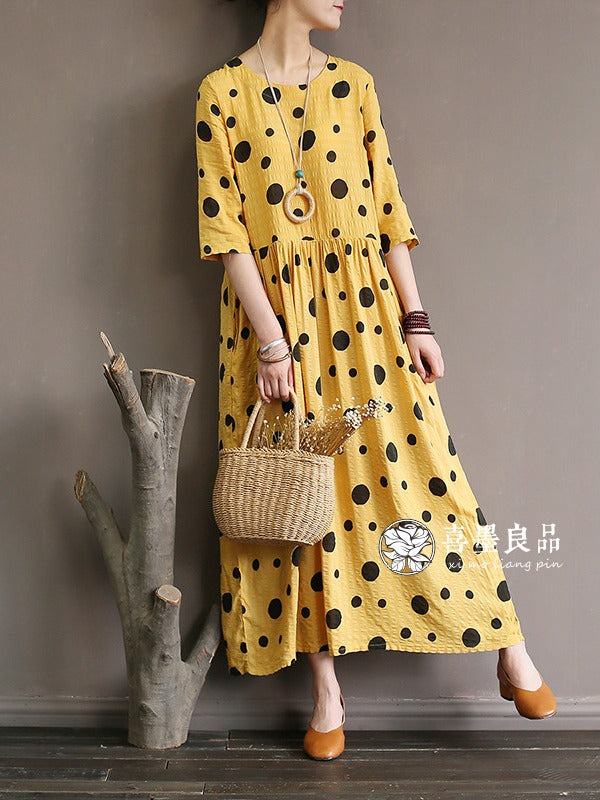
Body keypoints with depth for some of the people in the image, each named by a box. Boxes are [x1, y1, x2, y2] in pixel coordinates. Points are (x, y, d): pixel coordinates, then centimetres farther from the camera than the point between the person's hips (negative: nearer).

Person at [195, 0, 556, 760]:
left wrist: (414, 320, 1)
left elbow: (387, 211, 8)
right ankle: (327, 690, 16)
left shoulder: (352, 84, 11)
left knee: (415, 467, 0)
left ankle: (512, 652, 14)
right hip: (273, 311, -2)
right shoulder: (222, 90, 1)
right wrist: (272, 342, -13)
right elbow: (224, 228, -6)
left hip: (363, 305, 2)